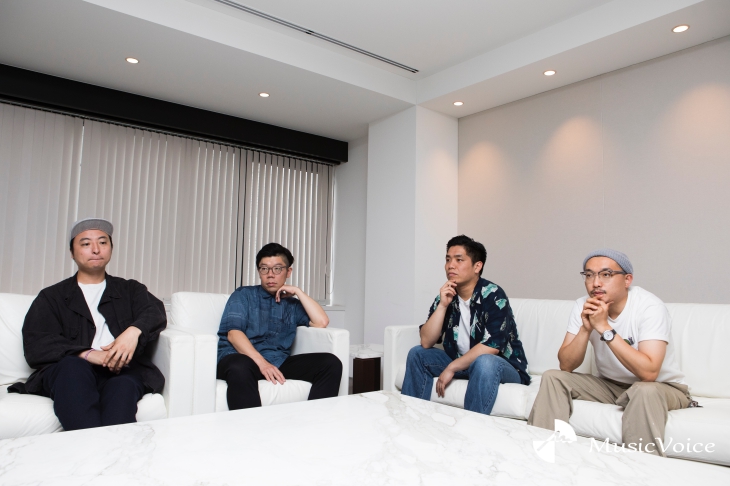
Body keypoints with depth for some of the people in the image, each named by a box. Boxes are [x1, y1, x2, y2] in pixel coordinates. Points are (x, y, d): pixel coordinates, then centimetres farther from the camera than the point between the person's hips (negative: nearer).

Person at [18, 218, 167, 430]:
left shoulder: (130, 290, 23)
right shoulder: (51, 297, 19)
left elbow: (155, 313, 4)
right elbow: (36, 347, 3)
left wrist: (134, 331, -21)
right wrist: (88, 355, -16)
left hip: (121, 370, 1)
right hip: (69, 372, 0)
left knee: (123, 386, -34)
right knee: (72, 365, -35)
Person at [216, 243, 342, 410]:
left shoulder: (293, 304, 21)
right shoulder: (243, 295, 13)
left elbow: (321, 322, 3)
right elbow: (233, 333, -5)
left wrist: (298, 292, 9)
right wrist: (262, 363, -19)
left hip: (279, 363, 4)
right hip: (241, 358, -3)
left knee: (331, 363, -18)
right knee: (240, 368, -40)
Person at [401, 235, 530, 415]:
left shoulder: (493, 295, -19)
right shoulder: (445, 297, -2)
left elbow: (492, 346, -29)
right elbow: (426, 342, -9)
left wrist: (451, 368, -22)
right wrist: (442, 305, -20)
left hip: (504, 367, -6)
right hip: (463, 363, 6)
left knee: (483, 362, -37)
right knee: (417, 354, -2)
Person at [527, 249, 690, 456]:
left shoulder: (649, 307, -23)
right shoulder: (583, 306, -10)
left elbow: (648, 373, -35)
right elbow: (566, 366, -13)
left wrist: (604, 327, -35)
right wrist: (586, 328, -28)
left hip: (662, 386, -4)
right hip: (611, 385, 5)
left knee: (645, 391, -36)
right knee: (553, 377, -12)